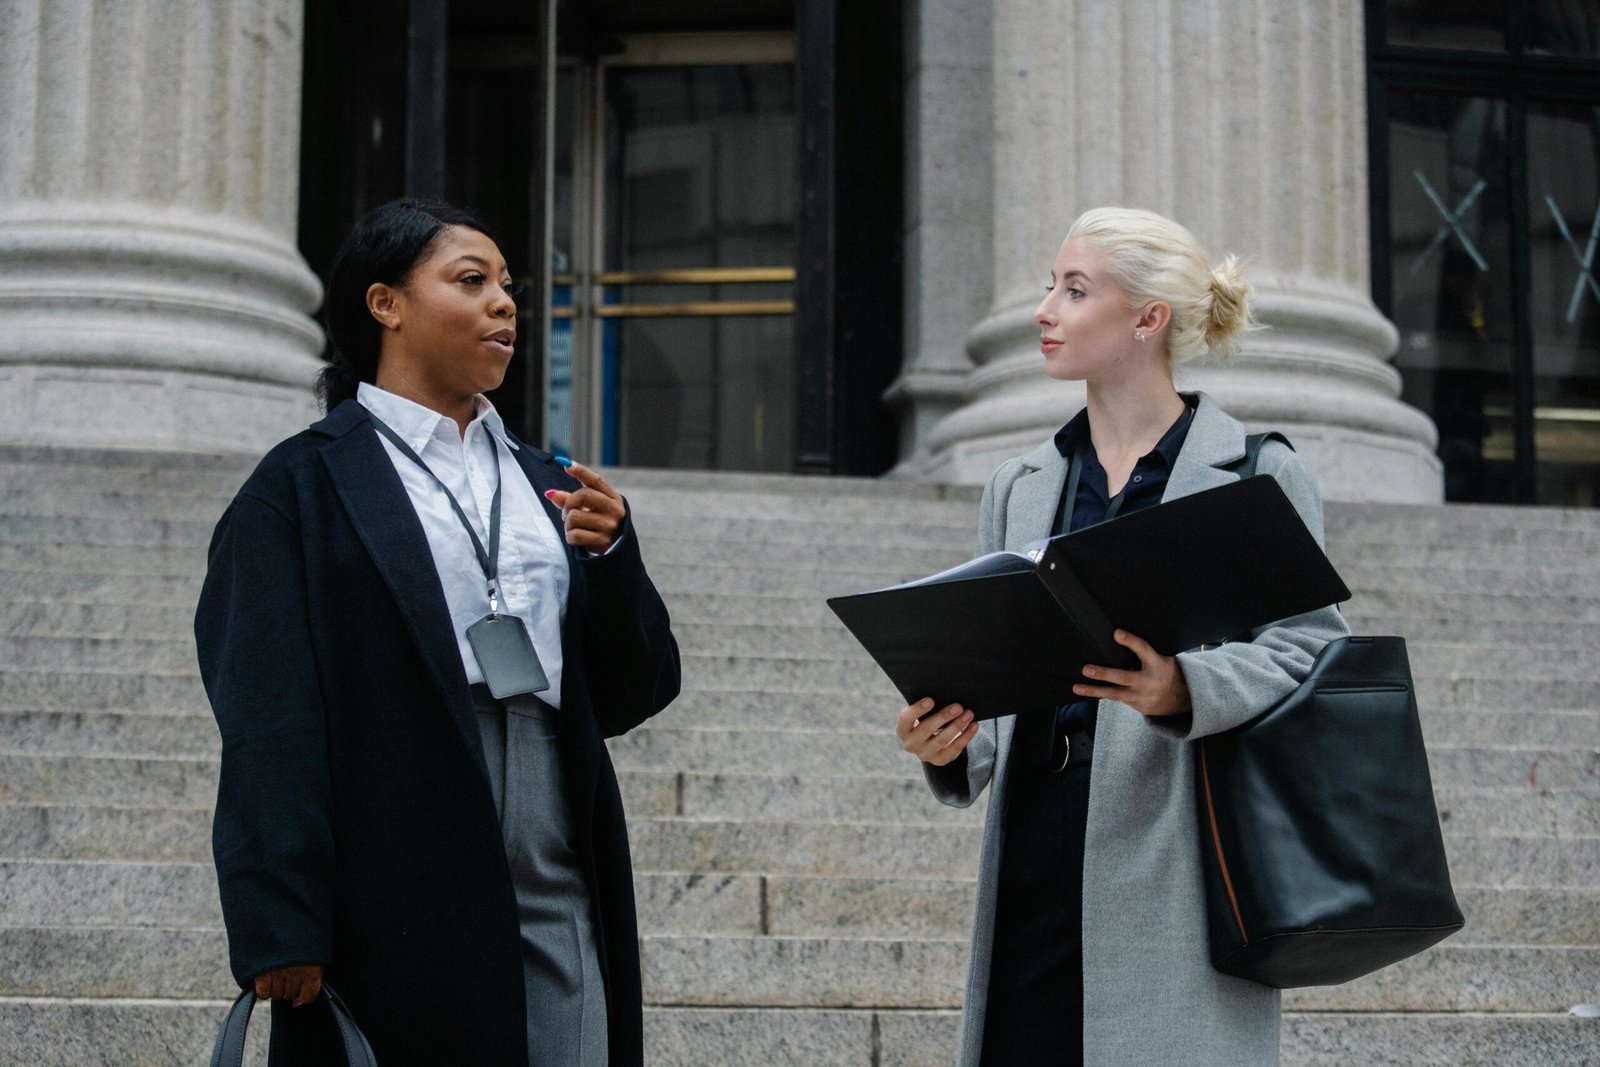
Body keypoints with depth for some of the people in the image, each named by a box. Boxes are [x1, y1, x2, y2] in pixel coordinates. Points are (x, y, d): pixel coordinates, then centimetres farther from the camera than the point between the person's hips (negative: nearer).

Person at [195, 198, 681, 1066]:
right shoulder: (305, 487, 0)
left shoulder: (542, 483, 16)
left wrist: (610, 556, -3)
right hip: (398, 919, -5)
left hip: (557, 909, 5)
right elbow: (270, 723, -7)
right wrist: (281, 930, -14)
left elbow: (630, 696, 14)